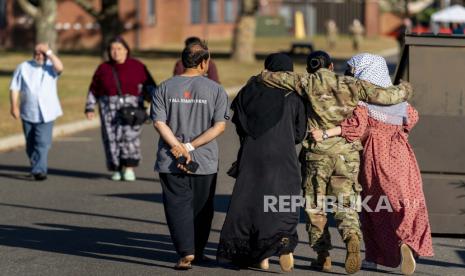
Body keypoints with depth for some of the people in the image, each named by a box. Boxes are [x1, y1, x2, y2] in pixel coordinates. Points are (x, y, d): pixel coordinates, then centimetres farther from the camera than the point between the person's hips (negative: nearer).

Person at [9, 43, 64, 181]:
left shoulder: (51, 67, 4)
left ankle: (39, 170, -18)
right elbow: (14, 88, 3)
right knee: (31, 144, 10)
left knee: (43, 143, -14)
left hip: (46, 113, -2)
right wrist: (14, 106, -7)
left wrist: (49, 52, -15)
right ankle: (37, 168, 27)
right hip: (28, 113, 2)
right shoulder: (23, 67, 6)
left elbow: (59, 67, -20)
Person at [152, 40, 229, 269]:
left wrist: (179, 147, -11)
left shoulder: (165, 88, 1)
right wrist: (190, 146, -10)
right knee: (201, 208, 15)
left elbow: (159, 122, -7)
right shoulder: (215, 90, -2)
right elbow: (220, 126, -10)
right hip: (205, 161, 0)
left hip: (170, 162, 0)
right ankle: (198, 252, 26)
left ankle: (186, 252, -12)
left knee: (178, 206, 1)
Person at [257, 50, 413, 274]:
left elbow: (268, 77, 0)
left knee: (315, 207, 12)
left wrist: (258, 78, 23)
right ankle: (352, 236, -23)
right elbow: (384, 96, 0)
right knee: (344, 205, 7)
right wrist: (404, 90, 20)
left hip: (317, 153, -1)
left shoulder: (307, 83, 2)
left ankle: (323, 257, 11)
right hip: (347, 154, 1)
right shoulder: (350, 84, 5)